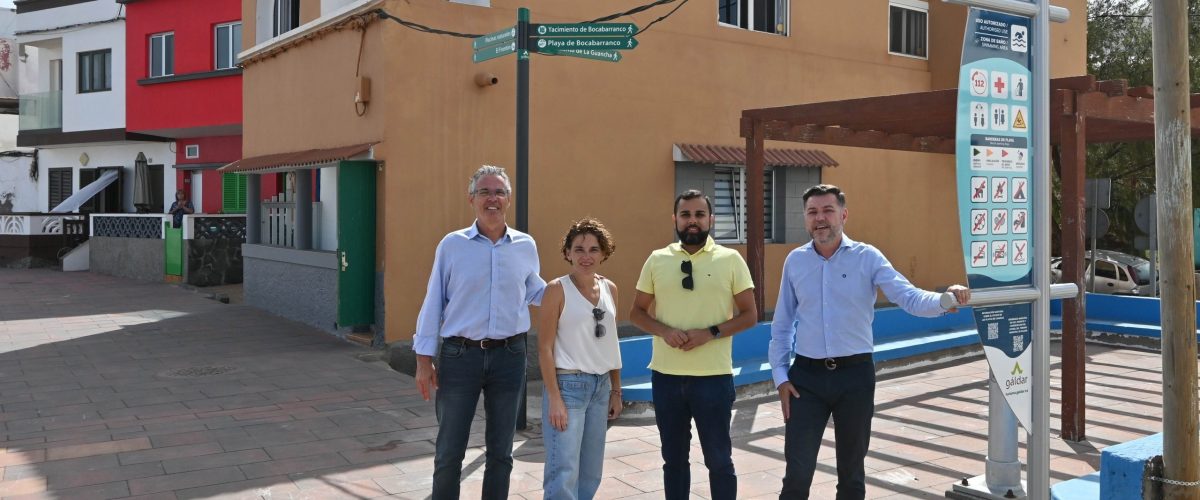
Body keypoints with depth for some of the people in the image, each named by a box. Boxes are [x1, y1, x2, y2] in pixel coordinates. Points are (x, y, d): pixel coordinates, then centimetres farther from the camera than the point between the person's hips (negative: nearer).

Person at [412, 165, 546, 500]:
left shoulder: (526, 246, 4)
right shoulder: (452, 244, -2)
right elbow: (433, 302, -1)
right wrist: (424, 358, -4)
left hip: (509, 356, 2)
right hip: (460, 356, -2)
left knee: (500, 451, 14)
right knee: (449, 451, 7)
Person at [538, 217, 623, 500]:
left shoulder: (610, 289, 8)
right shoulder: (557, 289, -8)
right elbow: (545, 348, -11)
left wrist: (616, 390, 13)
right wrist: (554, 398, -16)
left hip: (601, 386, 6)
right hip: (568, 384, -6)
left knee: (590, 474, 12)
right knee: (564, 474, -9)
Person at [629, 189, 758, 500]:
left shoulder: (730, 259, -2)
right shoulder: (657, 260, 4)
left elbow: (749, 315, 0)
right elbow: (637, 313, 8)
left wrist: (710, 333, -16)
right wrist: (664, 331, -12)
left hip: (713, 376, -2)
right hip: (666, 375, 2)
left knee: (718, 459, 8)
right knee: (674, 458, 14)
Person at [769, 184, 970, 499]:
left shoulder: (867, 257, -4)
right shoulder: (795, 261, 3)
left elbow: (910, 298, -15)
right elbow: (782, 325, 8)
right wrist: (780, 376, 4)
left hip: (855, 374, -1)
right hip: (806, 376, 1)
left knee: (852, 469, 14)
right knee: (797, 472, 1)